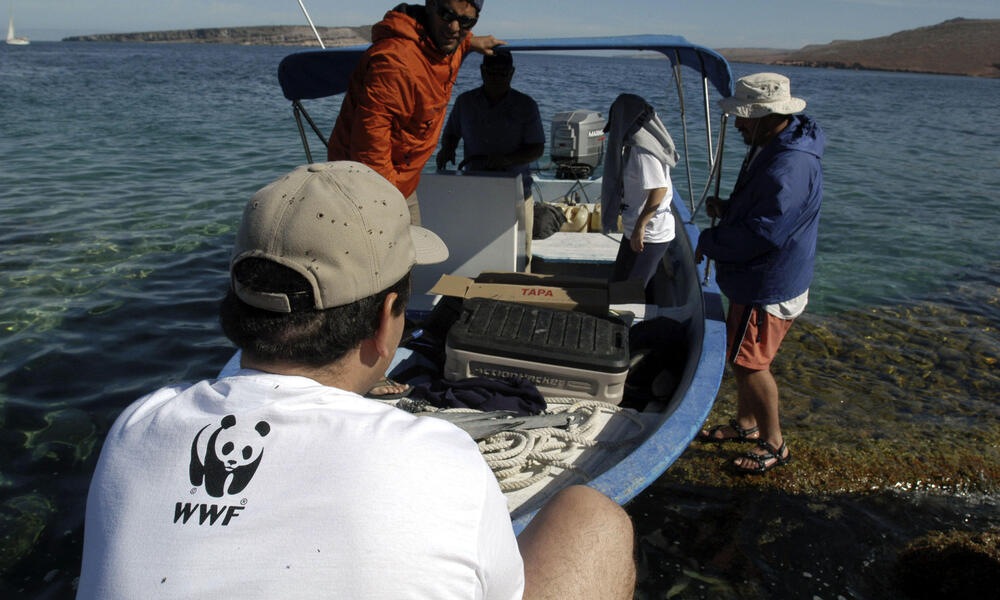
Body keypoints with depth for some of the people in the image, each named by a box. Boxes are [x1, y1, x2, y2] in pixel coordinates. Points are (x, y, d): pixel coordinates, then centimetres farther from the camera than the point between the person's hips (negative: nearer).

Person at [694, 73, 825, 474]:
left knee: (749, 362, -1)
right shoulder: (769, 147, 7)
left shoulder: (790, 167, -28)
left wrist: (709, 242, -16)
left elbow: (761, 234, -30)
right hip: (751, 277, 10)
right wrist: (727, 209, 1)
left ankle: (774, 444, 18)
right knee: (742, 355, 20)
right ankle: (746, 424, 39)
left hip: (769, 286, -10)